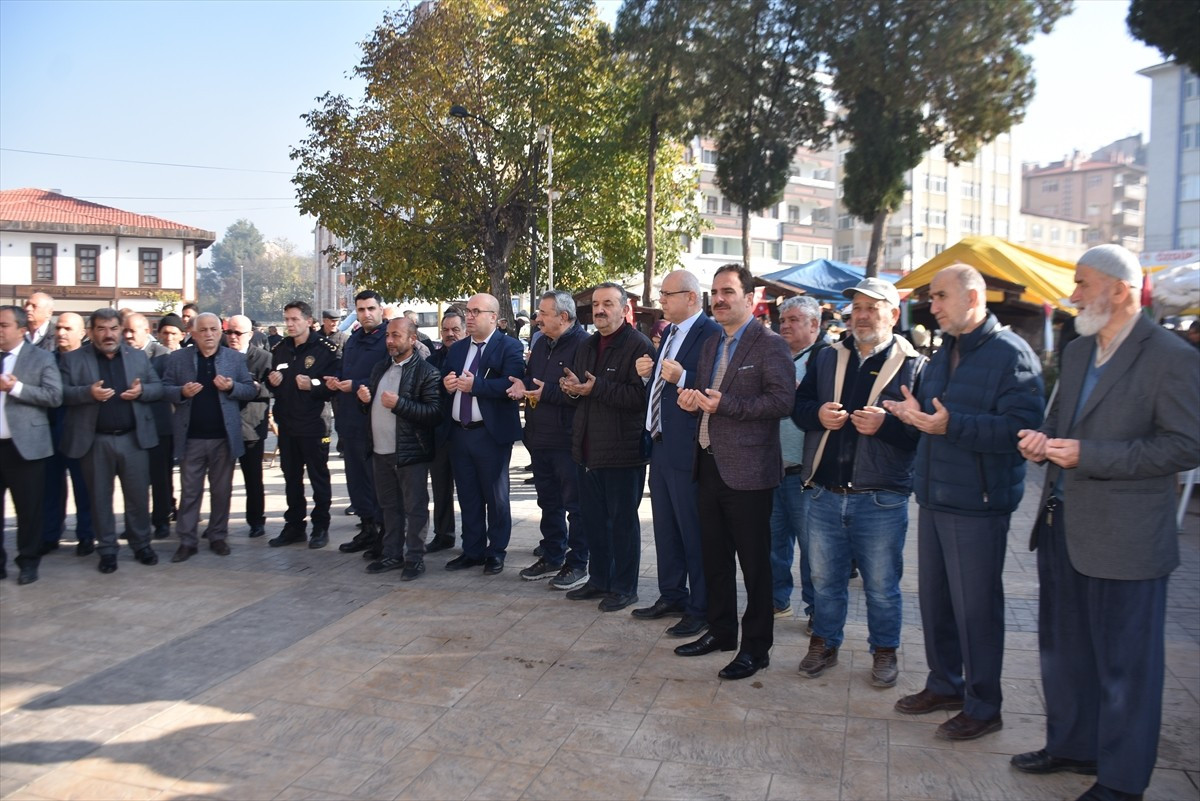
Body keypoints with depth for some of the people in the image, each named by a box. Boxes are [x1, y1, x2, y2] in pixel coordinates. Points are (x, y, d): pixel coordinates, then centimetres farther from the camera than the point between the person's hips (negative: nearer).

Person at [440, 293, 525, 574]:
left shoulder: (509, 347, -7)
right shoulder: (457, 348, 15)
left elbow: (511, 383, -21)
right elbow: (444, 380, 17)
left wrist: (475, 385, -23)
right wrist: (446, 383, -6)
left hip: (491, 434, -6)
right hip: (459, 433, 6)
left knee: (495, 496, 5)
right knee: (467, 496, 14)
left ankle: (496, 552, 18)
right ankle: (472, 551, 25)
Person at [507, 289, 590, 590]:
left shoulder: (582, 344, -14)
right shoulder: (542, 344, 14)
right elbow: (531, 376, 22)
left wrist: (548, 392, -24)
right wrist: (523, 384, 0)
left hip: (567, 440, -9)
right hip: (540, 438, 9)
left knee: (574, 504, 2)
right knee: (548, 502, 18)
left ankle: (577, 564, 13)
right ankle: (552, 557, 30)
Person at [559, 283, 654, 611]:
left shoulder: (639, 345, -12)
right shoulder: (586, 346, 15)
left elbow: (641, 395, -22)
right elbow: (576, 386, 22)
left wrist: (597, 387, -24)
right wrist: (571, 387, -1)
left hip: (623, 451, -8)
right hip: (588, 449, 8)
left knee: (623, 521, 4)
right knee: (592, 519, 16)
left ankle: (624, 587, 16)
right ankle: (600, 579, 30)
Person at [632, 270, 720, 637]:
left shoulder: (711, 334, -14)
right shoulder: (668, 332, 15)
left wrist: (681, 378, -29)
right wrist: (648, 372, 3)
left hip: (688, 450, -9)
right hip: (660, 444, 10)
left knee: (694, 533, 1)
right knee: (665, 528, 19)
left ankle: (700, 610, 15)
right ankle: (672, 596, 34)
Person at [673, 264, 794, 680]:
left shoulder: (769, 345, -9)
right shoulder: (711, 345, 16)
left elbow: (782, 400, -19)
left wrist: (726, 405, -22)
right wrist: (692, 399, -1)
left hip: (747, 470, -8)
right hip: (710, 465, 8)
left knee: (754, 561, 4)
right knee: (714, 555, 17)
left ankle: (756, 646, 16)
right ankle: (720, 631, 32)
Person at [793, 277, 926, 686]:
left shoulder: (914, 365, -3)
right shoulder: (828, 358, 10)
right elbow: (797, 404, 10)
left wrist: (886, 424, -25)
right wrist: (818, 414, -10)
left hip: (881, 498, -3)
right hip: (825, 493, 4)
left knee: (881, 585, 10)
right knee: (825, 578, 15)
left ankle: (884, 652, 29)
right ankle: (824, 645, 32)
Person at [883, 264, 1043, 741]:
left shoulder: (1011, 354, -13)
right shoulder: (944, 354, 15)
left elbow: (1020, 428, -23)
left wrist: (951, 425, -29)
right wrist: (913, 414, 1)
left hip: (977, 504, -8)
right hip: (934, 499, 8)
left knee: (975, 606, 2)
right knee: (934, 598, 16)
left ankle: (983, 706, 18)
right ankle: (945, 684, 33)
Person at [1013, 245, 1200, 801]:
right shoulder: (1076, 352, 11)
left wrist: (1088, 456, -22)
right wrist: (1043, 439, -3)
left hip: (1124, 540, -7)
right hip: (1062, 526, 8)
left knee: (1124, 665, 7)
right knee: (1063, 651, 20)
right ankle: (1071, 745, 38)